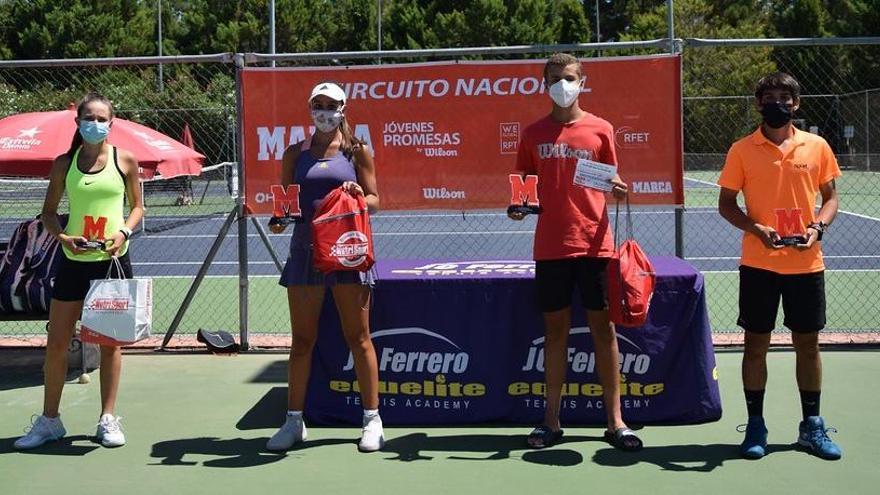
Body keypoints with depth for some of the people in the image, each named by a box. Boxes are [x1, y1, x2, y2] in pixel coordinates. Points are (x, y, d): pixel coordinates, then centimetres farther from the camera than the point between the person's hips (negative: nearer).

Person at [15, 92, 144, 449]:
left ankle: (108, 419, 19)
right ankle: (49, 420, 19)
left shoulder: (124, 160, 0)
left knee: (111, 342, 7)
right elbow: (48, 212, 8)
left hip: (113, 260, -1)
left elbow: (137, 206, 8)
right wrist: (62, 236, -11)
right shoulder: (64, 163, 3)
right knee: (57, 343, 4)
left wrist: (123, 232, -11)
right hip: (74, 263, 1)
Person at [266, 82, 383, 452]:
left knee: (358, 337, 2)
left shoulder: (357, 151, 5)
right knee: (302, 339, 6)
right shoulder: (295, 154, 11)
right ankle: (294, 420, 15)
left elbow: (374, 201, 5)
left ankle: (372, 419, 10)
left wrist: (359, 194, -16)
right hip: (305, 249, 2)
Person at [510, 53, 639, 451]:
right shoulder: (534, 133, 8)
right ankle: (551, 420, 15)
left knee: (603, 327, 2)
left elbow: (611, 181, 10)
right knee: (555, 329, 7)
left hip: (594, 243, -1)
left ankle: (614, 421, 10)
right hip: (550, 246, 1)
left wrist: (618, 190, -12)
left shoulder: (600, 129, 5)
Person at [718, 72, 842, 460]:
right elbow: (726, 203, 1)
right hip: (759, 264, -1)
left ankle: (811, 427, 22)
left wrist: (818, 227, -9)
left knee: (808, 344, 9)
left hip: (807, 263, 2)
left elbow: (830, 197, 11)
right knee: (756, 344, 5)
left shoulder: (817, 147, 4)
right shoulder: (742, 150, -1)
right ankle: (755, 425, 17)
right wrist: (758, 230, -15)